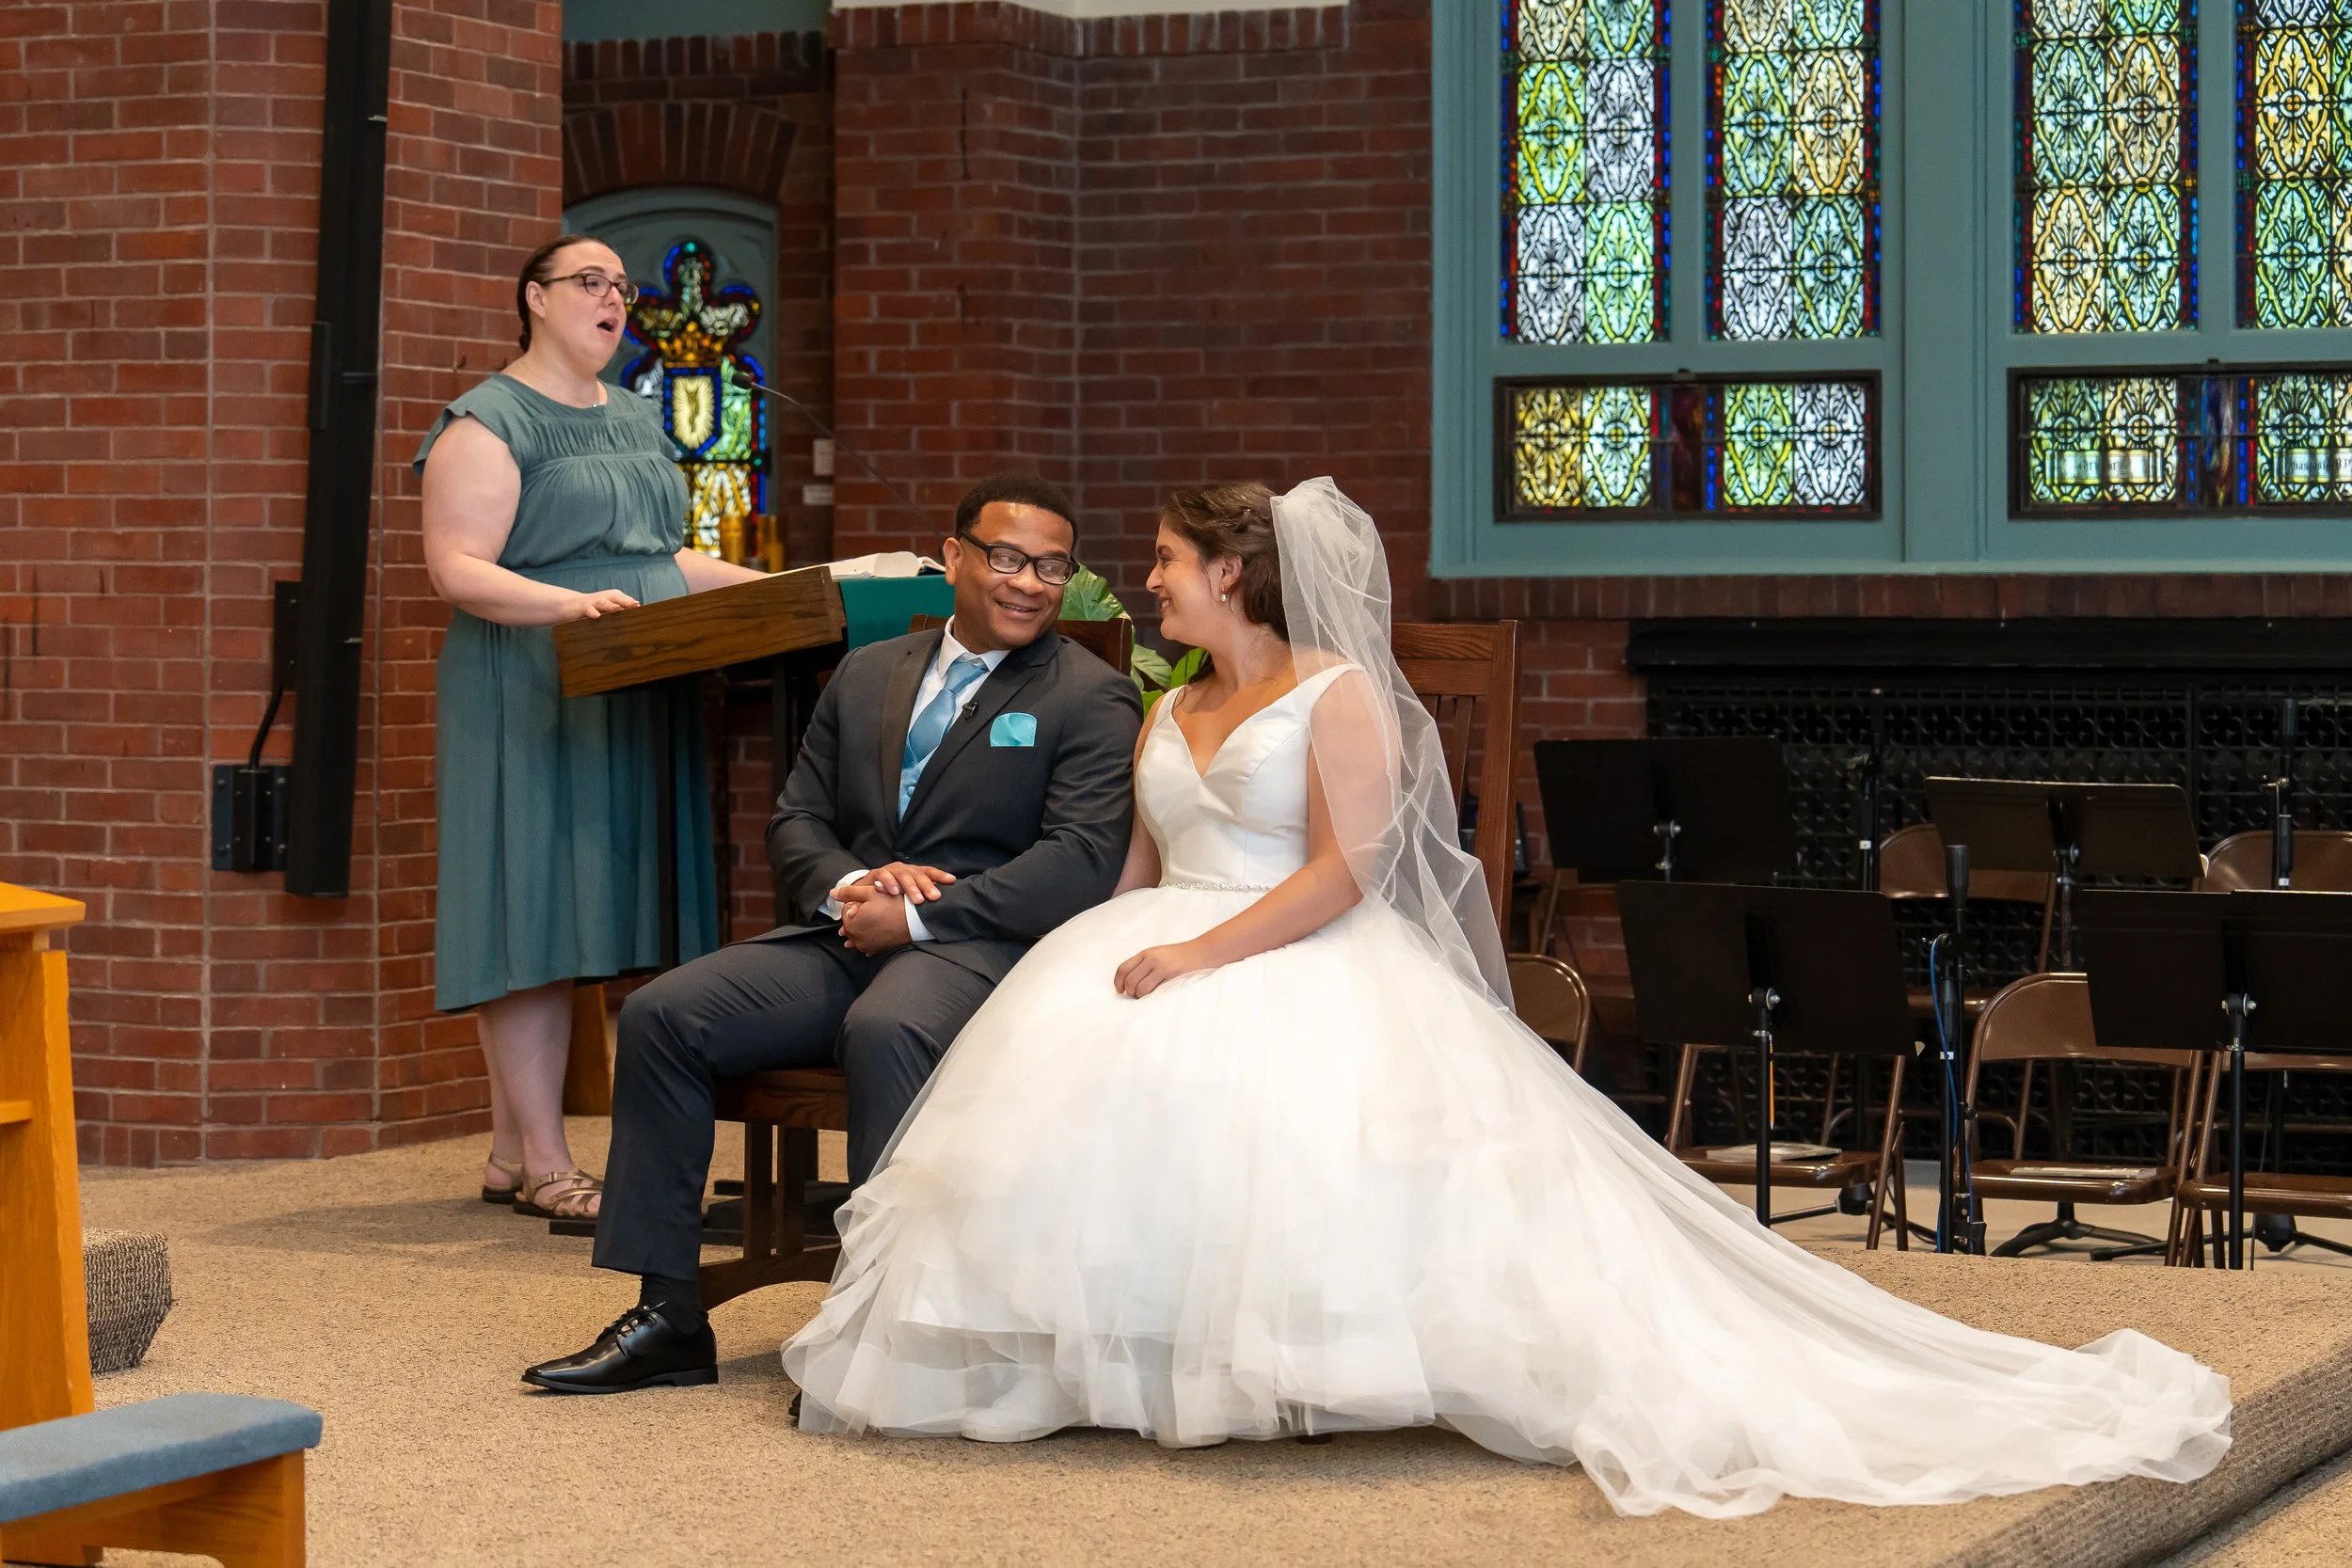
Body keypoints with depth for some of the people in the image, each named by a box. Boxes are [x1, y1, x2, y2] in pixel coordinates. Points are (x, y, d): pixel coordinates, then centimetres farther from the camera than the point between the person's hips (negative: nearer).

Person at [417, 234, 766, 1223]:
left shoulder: (637, 421, 21)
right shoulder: (490, 423, -5)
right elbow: (457, 568, -14)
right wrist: (572, 604, -28)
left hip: (626, 703, 8)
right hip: (528, 695, -8)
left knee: (586, 916, 4)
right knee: (528, 915, -8)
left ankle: (513, 1156, 9)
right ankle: (543, 1165, -7)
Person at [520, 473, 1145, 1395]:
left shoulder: (1092, 698, 2)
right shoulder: (866, 676, 19)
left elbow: (1082, 864, -10)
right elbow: (795, 822, 19)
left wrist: (918, 915, -15)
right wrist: (849, 885, -5)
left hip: (982, 948, -6)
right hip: (843, 939, 6)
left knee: (885, 1031, -39)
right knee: (661, 1015, -14)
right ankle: (668, 1316, -10)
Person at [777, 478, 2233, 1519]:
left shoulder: (1339, 693, 0)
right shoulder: (1170, 717, 24)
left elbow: (1343, 871, -11)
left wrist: (1201, 956, -20)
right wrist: (1085, 974, 0)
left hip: (1316, 970, -6)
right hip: (1168, 973, 6)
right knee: (1077, 1073, -24)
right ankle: (1122, 1354, -21)